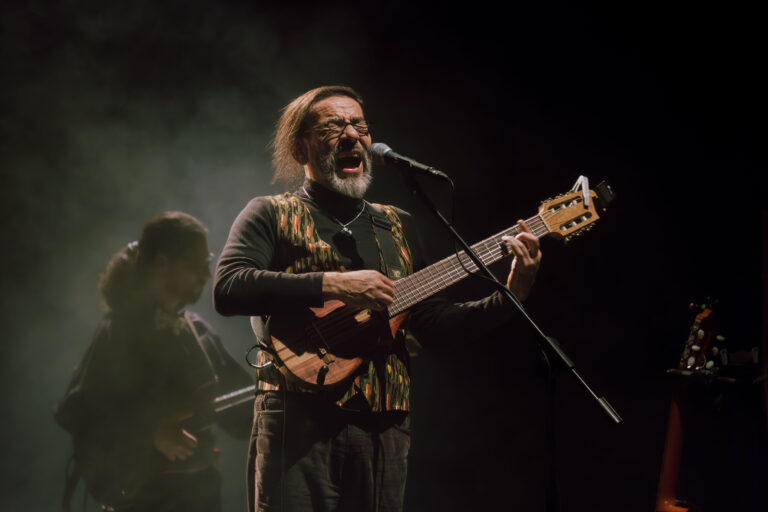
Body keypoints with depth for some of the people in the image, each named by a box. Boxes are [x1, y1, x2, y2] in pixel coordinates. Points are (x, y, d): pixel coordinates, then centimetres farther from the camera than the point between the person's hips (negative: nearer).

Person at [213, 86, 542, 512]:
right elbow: (227, 290, -12)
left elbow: (430, 321, 16)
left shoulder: (397, 226, 20)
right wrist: (334, 285, -19)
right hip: (299, 420, -4)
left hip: (384, 427, 5)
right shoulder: (271, 215, 5)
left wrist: (509, 298, 1)